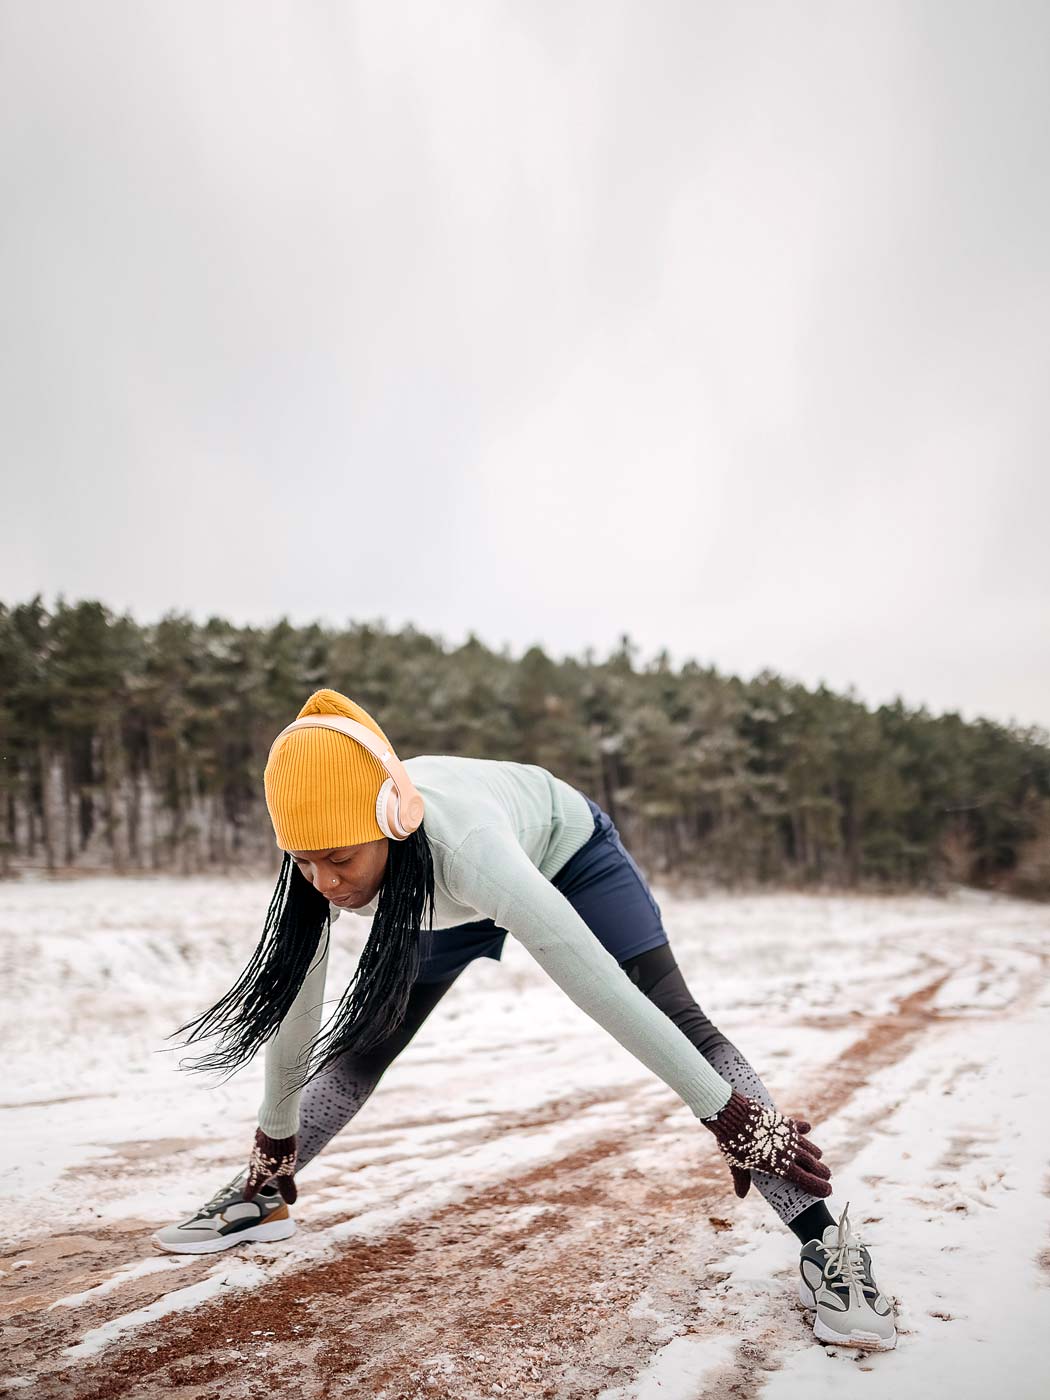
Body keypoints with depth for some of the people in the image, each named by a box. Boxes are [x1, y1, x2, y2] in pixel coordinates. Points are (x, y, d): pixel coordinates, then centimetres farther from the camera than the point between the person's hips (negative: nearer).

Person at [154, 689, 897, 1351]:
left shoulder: (465, 845, -46)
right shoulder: (322, 855, -30)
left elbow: (603, 985, -46)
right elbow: (292, 1003, -17)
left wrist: (731, 1116, -42)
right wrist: (275, 1137, -5)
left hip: (566, 852, -4)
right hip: (449, 897, 5)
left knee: (679, 1020, -18)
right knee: (363, 1046, 5)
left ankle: (826, 1244, -14)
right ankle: (266, 1194, 26)